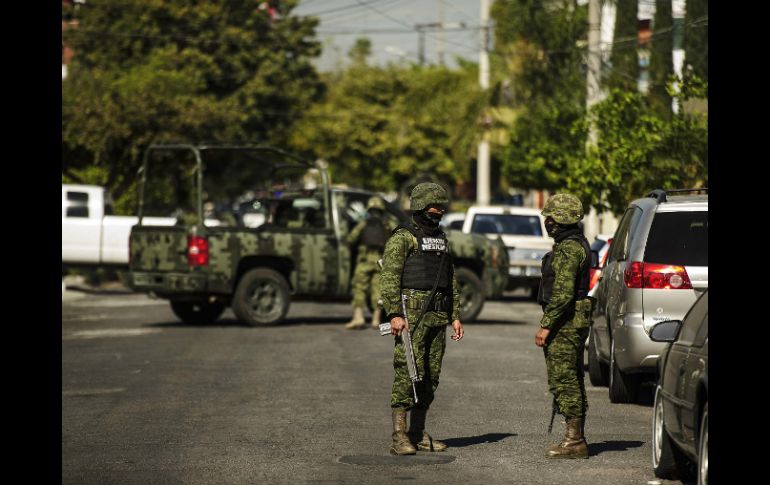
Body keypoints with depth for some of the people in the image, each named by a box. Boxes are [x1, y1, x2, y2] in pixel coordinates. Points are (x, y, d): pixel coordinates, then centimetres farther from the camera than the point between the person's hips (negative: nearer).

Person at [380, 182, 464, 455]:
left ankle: (418, 434, 15)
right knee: (408, 372, -11)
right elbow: (389, 277, -13)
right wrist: (394, 314, -22)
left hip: (437, 316, 8)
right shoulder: (403, 238, -5)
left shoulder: (441, 239, 19)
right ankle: (399, 437, -11)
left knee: (430, 375, 8)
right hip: (411, 313, -8)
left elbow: (451, 280, 23)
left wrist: (455, 316, 16)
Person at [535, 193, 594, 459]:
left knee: (563, 380, -7)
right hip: (575, 321, 11)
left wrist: (546, 326, -22)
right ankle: (576, 439, 17)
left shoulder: (568, 249, -18)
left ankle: (574, 441, -6)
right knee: (571, 381, 13)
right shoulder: (579, 245, 17)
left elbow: (563, 293, -25)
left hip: (564, 323, -11)